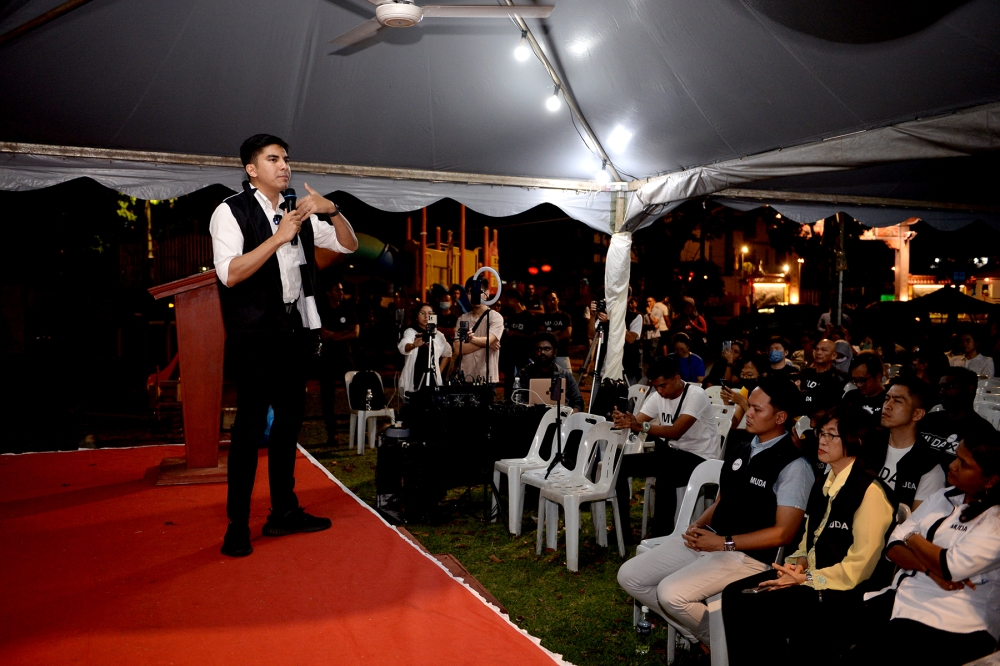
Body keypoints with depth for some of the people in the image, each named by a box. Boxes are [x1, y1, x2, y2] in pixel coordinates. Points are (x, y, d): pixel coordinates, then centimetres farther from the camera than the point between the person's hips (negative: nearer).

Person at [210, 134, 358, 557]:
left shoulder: (299, 214, 12)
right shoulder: (231, 212, -6)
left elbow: (349, 245, 11)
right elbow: (229, 274, -18)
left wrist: (332, 210, -7)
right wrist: (278, 238, -23)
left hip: (294, 327, 7)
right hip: (255, 332, -7)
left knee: (289, 418, 12)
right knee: (251, 424, -4)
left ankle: (283, 511, 24)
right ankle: (237, 524, 8)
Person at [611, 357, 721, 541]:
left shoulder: (696, 395, -18)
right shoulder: (658, 396, 3)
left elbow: (676, 431, -30)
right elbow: (637, 422, -6)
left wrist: (642, 426, -42)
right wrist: (624, 420, -31)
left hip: (699, 458, -7)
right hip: (671, 452, 7)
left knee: (665, 476, -39)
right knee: (620, 465, -8)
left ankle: (660, 534, -24)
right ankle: (622, 529, 1)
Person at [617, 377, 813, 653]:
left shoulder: (794, 466, -14)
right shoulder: (740, 446, 8)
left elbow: (783, 533, -16)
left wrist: (724, 543, -16)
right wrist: (698, 525, -3)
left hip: (749, 554, -8)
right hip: (709, 538, 8)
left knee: (671, 593, -27)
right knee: (630, 576, 0)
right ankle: (697, 636, 13)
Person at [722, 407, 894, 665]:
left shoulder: (868, 489, -15)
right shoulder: (823, 483, 14)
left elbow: (860, 565, -16)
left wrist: (806, 578, -16)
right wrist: (798, 564, 1)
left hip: (846, 590, -8)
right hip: (811, 574, 8)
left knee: (752, 605, -24)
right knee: (734, 594, -10)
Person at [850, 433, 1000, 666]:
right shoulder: (943, 497, 12)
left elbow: (952, 567, -21)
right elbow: (893, 547, 8)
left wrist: (913, 538, -3)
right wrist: (931, 569, -12)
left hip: (951, 625, -7)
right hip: (900, 598, 7)